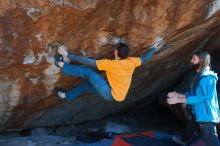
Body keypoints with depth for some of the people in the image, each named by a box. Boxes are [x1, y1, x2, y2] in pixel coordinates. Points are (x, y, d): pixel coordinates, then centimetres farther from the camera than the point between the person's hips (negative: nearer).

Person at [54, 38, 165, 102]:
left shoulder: (110, 64, -26)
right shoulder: (131, 62, -10)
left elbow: (88, 61, -26)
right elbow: (144, 59, 10)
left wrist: (68, 55, -22)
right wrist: (154, 48, 25)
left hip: (112, 95, -8)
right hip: (118, 93, 8)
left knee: (87, 72, -13)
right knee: (87, 84, 20)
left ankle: (62, 65, 2)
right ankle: (66, 96, 32)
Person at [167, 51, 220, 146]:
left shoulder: (207, 77, -23)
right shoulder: (200, 76, 11)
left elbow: (200, 97, -26)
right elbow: (192, 93, 16)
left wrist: (178, 100, -23)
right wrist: (178, 95, 3)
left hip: (206, 115, -11)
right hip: (199, 113, 11)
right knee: (190, 128, 31)